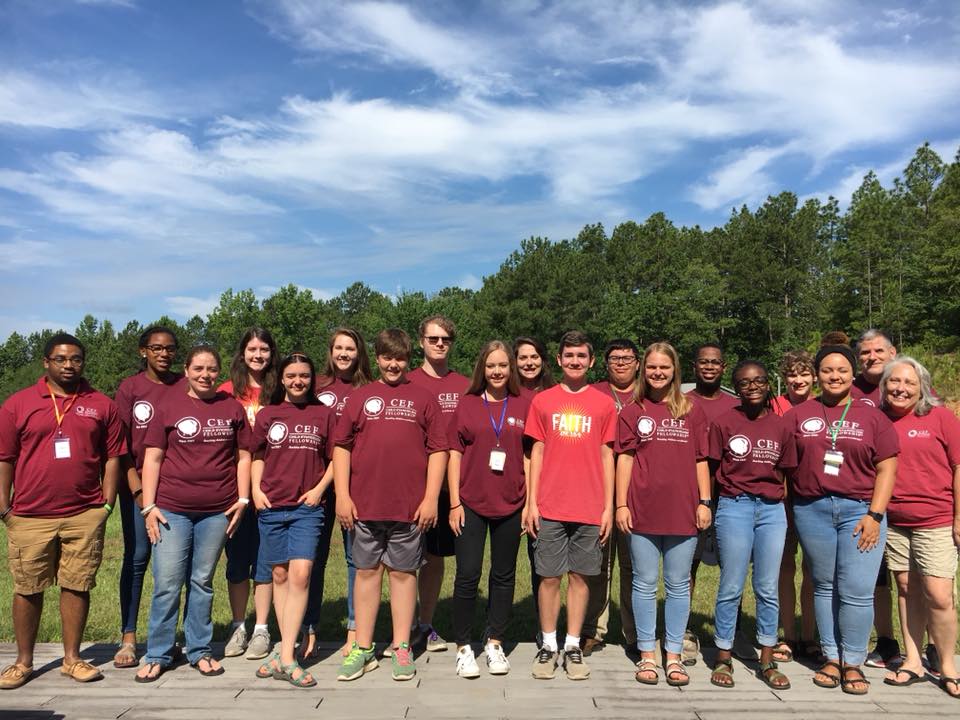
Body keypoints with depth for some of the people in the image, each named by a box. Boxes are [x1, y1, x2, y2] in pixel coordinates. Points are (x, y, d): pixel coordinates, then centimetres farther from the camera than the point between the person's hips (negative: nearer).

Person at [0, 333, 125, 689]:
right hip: (30, 516, 0)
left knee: (77, 586, 8)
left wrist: (107, 503, 0)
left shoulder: (102, 405, 4)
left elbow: (112, 458, 6)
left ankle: (72, 659, 21)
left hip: (85, 516, 0)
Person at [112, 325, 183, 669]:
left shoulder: (185, 388, 4)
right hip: (138, 485, -1)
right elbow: (121, 443, 0)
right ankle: (128, 638, 11)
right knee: (136, 557, 2)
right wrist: (137, 489, -6)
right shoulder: (129, 388, 2)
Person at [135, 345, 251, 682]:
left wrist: (243, 498, 0)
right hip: (171, 509, -1)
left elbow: (243, 456, 8)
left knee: (202, 582, 11)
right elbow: (152, 458, 2)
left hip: (217, 511, 1)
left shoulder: (233, 408, 6)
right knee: (167, 584, 3)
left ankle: (199, 651, 24)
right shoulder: (169, 406, 2)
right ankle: (157, 655, 19)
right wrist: (149, 506, -4)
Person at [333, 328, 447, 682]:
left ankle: (401, 648, 21)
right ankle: (363, 649, 23)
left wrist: (431, 498, -5)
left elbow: (438, 449, 2)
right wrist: (342, 495, -1)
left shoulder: (423, 398, 5)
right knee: (367, 571, 10)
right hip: (364, 505, 1)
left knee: (403, 572, 8)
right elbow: (341, 446, 7)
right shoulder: (361, 397, 8)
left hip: (409, 506, -1)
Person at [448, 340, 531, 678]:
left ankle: (494, 643, 27)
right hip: (471, 503, -1)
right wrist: (454, 502, -3)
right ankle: (463, 647, 17)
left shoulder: (523, 406, 4)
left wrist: (530, 501, 0)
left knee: (504, 576, 11)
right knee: (467, 575, 1)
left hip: (510, 505, 1)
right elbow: (455, 454, 1)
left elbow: (528, 456, 6)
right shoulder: (467, 404, 2)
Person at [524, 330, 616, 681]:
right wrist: (531, 502, 1)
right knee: (549, 576, 5)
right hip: (549, 507, 0)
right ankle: (548, 645, 20)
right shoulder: (542, 401, 5)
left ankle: (573, 646, 21)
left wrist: (609, 507, 3)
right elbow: (536, 453, 6)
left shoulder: (604, 403, 4)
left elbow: (606, 456, 6)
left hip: (589, 508, 0)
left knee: (580, 576, 8)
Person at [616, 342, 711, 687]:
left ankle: (674, 656, 22)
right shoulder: (632, 411, 4)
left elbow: (700, 460, 7)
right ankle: (647, 655, 21)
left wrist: (705, 501, 1)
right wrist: (621, 504, -4)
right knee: (645, 584, 8)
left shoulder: (692, 411, 7)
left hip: (682, 510, 1)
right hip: (642, 510, -1)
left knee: (678, 585, 10)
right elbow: (624, 458, 1)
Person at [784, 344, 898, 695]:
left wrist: (875, 514, -6)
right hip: (812, 510, 1)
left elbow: (887, 468, 2)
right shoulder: (799, 415, 6)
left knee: (857, 591, -2)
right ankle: (831, 658, 22)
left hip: (860, 509, -1)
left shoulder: (872, 417, 4)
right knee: (824, 586, 10)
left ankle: (853, 663, 13)